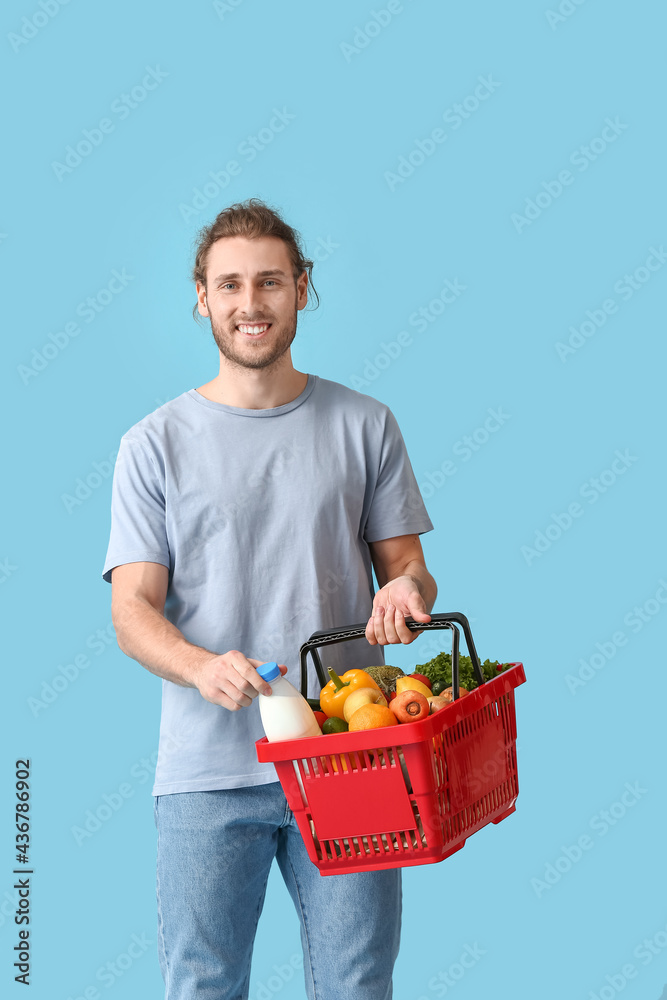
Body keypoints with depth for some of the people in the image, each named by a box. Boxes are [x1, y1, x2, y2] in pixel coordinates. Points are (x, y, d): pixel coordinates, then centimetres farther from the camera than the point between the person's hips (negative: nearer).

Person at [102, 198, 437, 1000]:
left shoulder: (364, 426, 9)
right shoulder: (156, 444, 5)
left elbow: (405, 563, 12)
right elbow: (133, 613, 0)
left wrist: (406, 590, -13)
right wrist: (201, 666, -21)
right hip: (208, 770, -1)